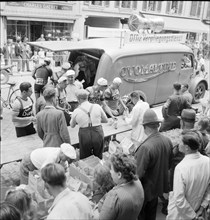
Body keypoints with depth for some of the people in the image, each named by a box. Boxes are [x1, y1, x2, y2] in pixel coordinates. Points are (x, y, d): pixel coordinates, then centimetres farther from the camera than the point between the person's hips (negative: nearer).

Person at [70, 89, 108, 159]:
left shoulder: (76, 111, -6)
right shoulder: (97, 107, -4)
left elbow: (72, 125, 11)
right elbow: (105, 120, 9)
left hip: (84, 136, -1)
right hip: (98, 134, 1)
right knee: (98, 158, 18)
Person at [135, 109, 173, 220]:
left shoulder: (145, 147, -34)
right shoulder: (167, 141, -11)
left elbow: (139, 173, -27)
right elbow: (169, 165, 4)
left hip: (145, 190, -6)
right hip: (159, 185, 6)